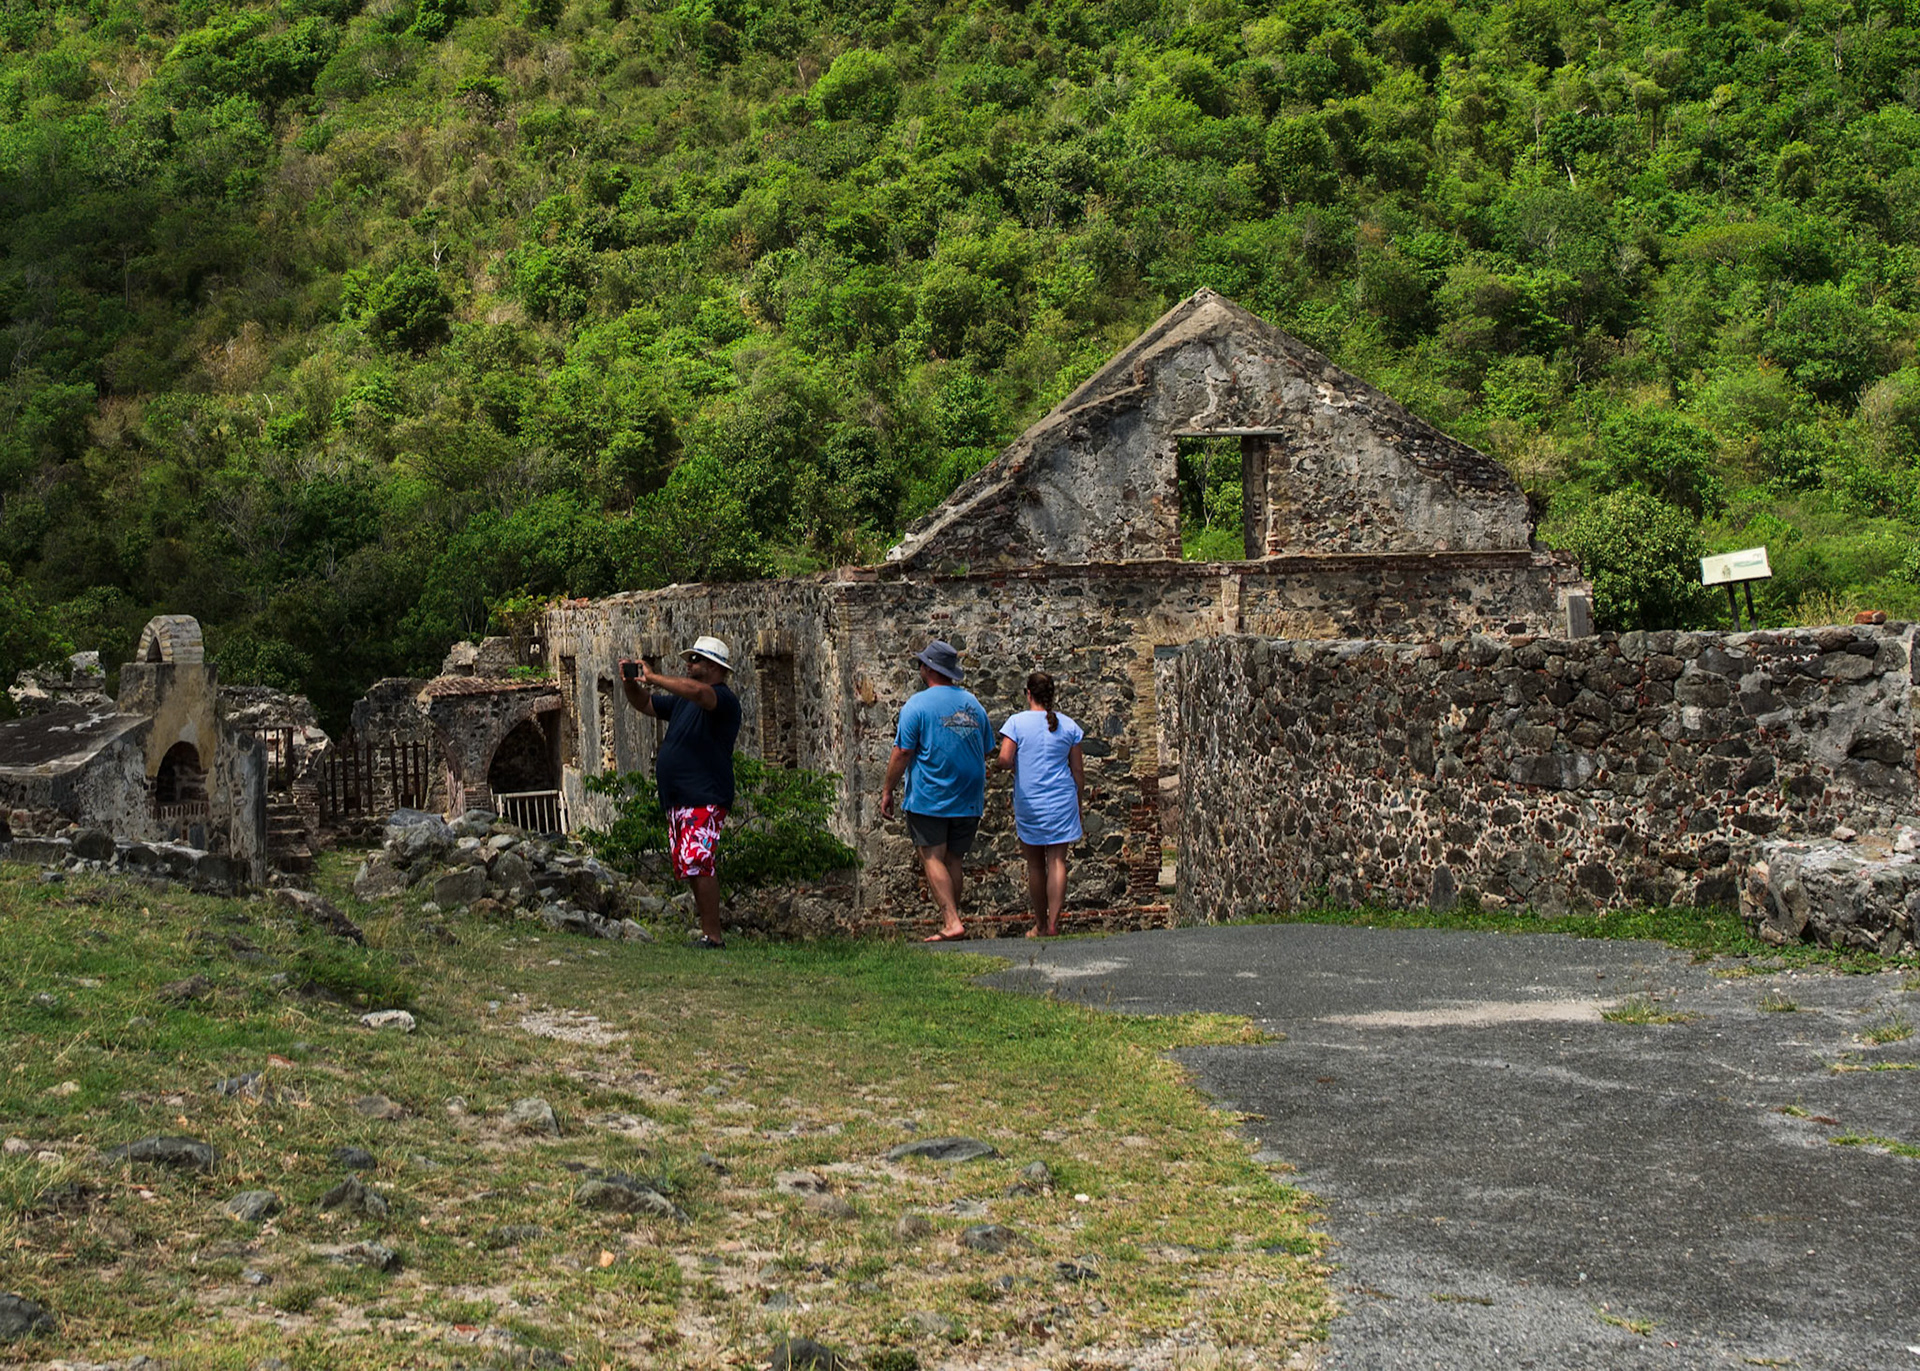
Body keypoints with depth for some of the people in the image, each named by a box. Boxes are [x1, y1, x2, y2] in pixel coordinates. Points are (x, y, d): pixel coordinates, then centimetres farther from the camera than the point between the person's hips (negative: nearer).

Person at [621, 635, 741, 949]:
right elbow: (645, 705, 31)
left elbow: (698, 691, -31)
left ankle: (711, 936, -15)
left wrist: (652, 677, -23)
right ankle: (713, 930, 17)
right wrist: (630, 683, 10)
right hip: (678, 802, 10)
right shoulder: (682, 700, 21)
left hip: (705, 799, -10)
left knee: (698, 864, -17)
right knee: (691, 867, 10)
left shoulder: (724, 699, -9)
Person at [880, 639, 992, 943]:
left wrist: (888, 791, -2)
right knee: (953, 860, 12)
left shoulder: (918, 704, -8)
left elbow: (902, 753, -10)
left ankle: (952, 922, -15)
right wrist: (980, 793, 24)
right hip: (968, 801, 5)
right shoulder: (973, 704, 10)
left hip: (929, 800, -5)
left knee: (932, 859, -4)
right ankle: (952, 920, 12)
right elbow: (985, 753, 15)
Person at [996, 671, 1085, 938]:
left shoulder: (1017, 722, -5)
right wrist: (1078, 802, 16)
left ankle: (1040, 925, 18)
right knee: (1057, 860, -1)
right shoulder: (1068, 725, 3)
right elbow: (1078, 770, 5)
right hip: (1062, 801, 1)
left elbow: (1004, 760, -14)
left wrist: (1009, 766, 9)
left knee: (1035, 865, 9)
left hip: (1029, 802, -1)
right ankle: (1053, 923, -12)